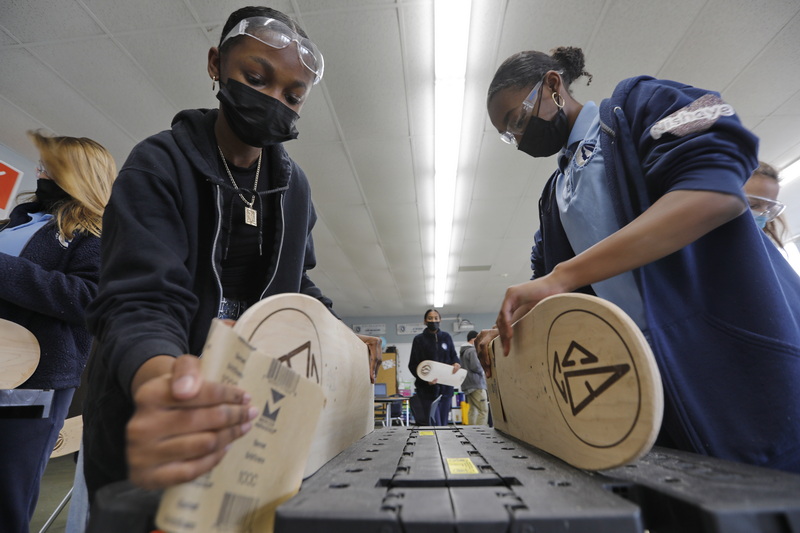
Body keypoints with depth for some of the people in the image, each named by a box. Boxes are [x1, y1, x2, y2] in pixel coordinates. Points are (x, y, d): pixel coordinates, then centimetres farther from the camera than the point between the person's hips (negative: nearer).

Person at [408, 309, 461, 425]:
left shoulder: (446, 337, 10)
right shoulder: (419, 339, 0)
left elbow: (453, 356, 17)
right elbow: (412, 365, -2)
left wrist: (457, 363, -8)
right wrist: (425, 379, -19)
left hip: (446, 387, 4)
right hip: (427, 388, -3)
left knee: (444, 424, 13)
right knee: (434, 425, -8)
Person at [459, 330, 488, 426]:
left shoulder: (462, 352, 18)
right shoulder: (472, 351, -12)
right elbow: (475, 366, -21)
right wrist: (482, 372, -2)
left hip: (467, 385, 10)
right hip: (476, 385, -10)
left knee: (472, 410, 12)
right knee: (484, 410, -9)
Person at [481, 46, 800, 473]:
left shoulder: (638, 102, 1)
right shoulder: (555, 196, 17)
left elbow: (718, 189, -20)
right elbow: (556, 300, 19)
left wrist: (560, 276, -28)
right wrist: (507, 333, 1)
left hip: (734, 352, -5)